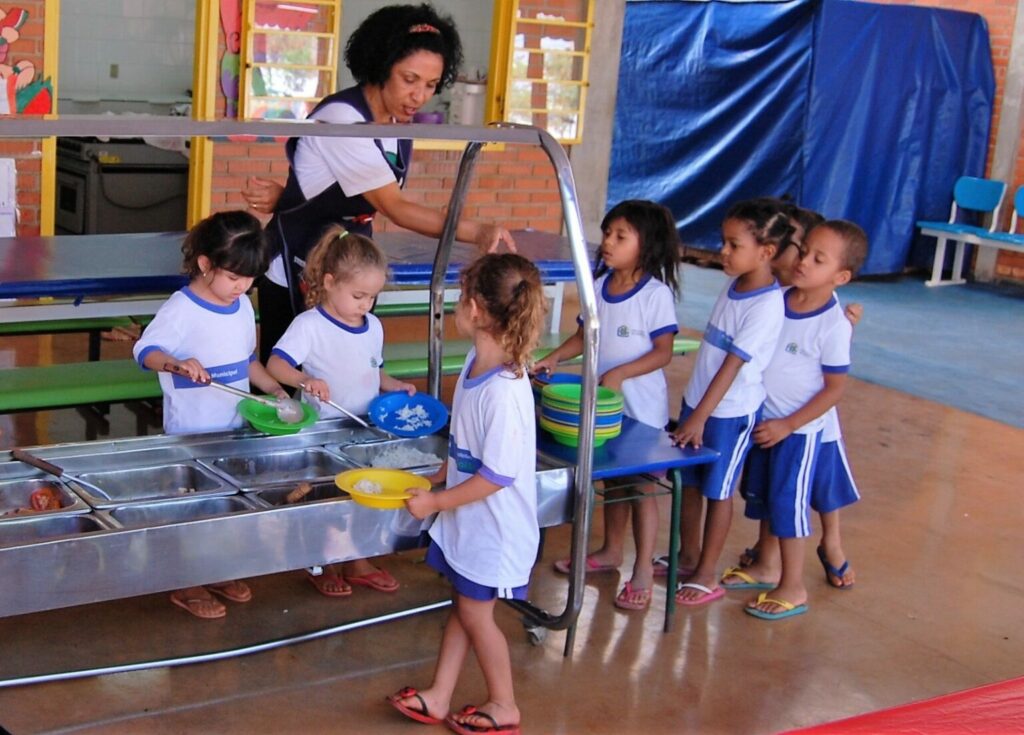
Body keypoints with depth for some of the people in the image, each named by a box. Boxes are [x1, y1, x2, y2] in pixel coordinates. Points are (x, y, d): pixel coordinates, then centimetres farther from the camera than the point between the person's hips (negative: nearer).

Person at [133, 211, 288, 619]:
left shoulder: (243, 307, 5)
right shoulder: (180, 309, -16)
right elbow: (145, 351, -20)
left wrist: (276, 391, 4)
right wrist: (177, 364, -39)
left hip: (234, 430, 7)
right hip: (189, 433, -7)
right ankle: (186, 585, 17)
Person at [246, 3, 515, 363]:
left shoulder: (399, 125, 1)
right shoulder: (342, 118, -23)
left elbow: (347, 199, 4)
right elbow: (396, 209, -28)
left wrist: (285, 196, -16)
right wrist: (478, 232, -38)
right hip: (294, 276, -7)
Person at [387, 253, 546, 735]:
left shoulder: (504, 392, -31)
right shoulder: (477, 362, -3)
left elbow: (497, 475, -27)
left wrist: (435, 502, -19)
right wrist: (444, 473, 12)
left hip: (494, 525, -8)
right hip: (466, 518, 8)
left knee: (474, 612, 8)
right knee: (461, 606, 18)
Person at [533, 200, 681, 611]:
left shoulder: (656, 294, -16)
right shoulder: (599, 286, 3)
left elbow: (663, 351, -17)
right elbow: (586, 335, 11)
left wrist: (620, 373, -27)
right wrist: (554, 358, -4)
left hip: (643, 409, -6)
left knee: (641, 486, 2)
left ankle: (643, 570, 11)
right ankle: (611, 551, 36)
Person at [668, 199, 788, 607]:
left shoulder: (767, 305, -21)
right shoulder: (734, 285, 3)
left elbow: (732, 366, -22)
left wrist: (700, 417, -21)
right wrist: (692, 410, 16)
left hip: (730, 412, -7)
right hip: (697, 400, 7)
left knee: (717, 490, 5)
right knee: (687, 481, 15)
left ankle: (707, 575, 18)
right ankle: (688, 557, 33)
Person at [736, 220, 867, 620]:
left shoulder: (834, 326, -21)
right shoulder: (778, 298, -4)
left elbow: (834, 389, -15)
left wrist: (787, 425, -16)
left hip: (798, 428, -7)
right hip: (763, 419, 7)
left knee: (787, 502, 1)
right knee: (760, 494, 20)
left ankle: (793, 589, 14)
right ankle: (768, 563, 40)